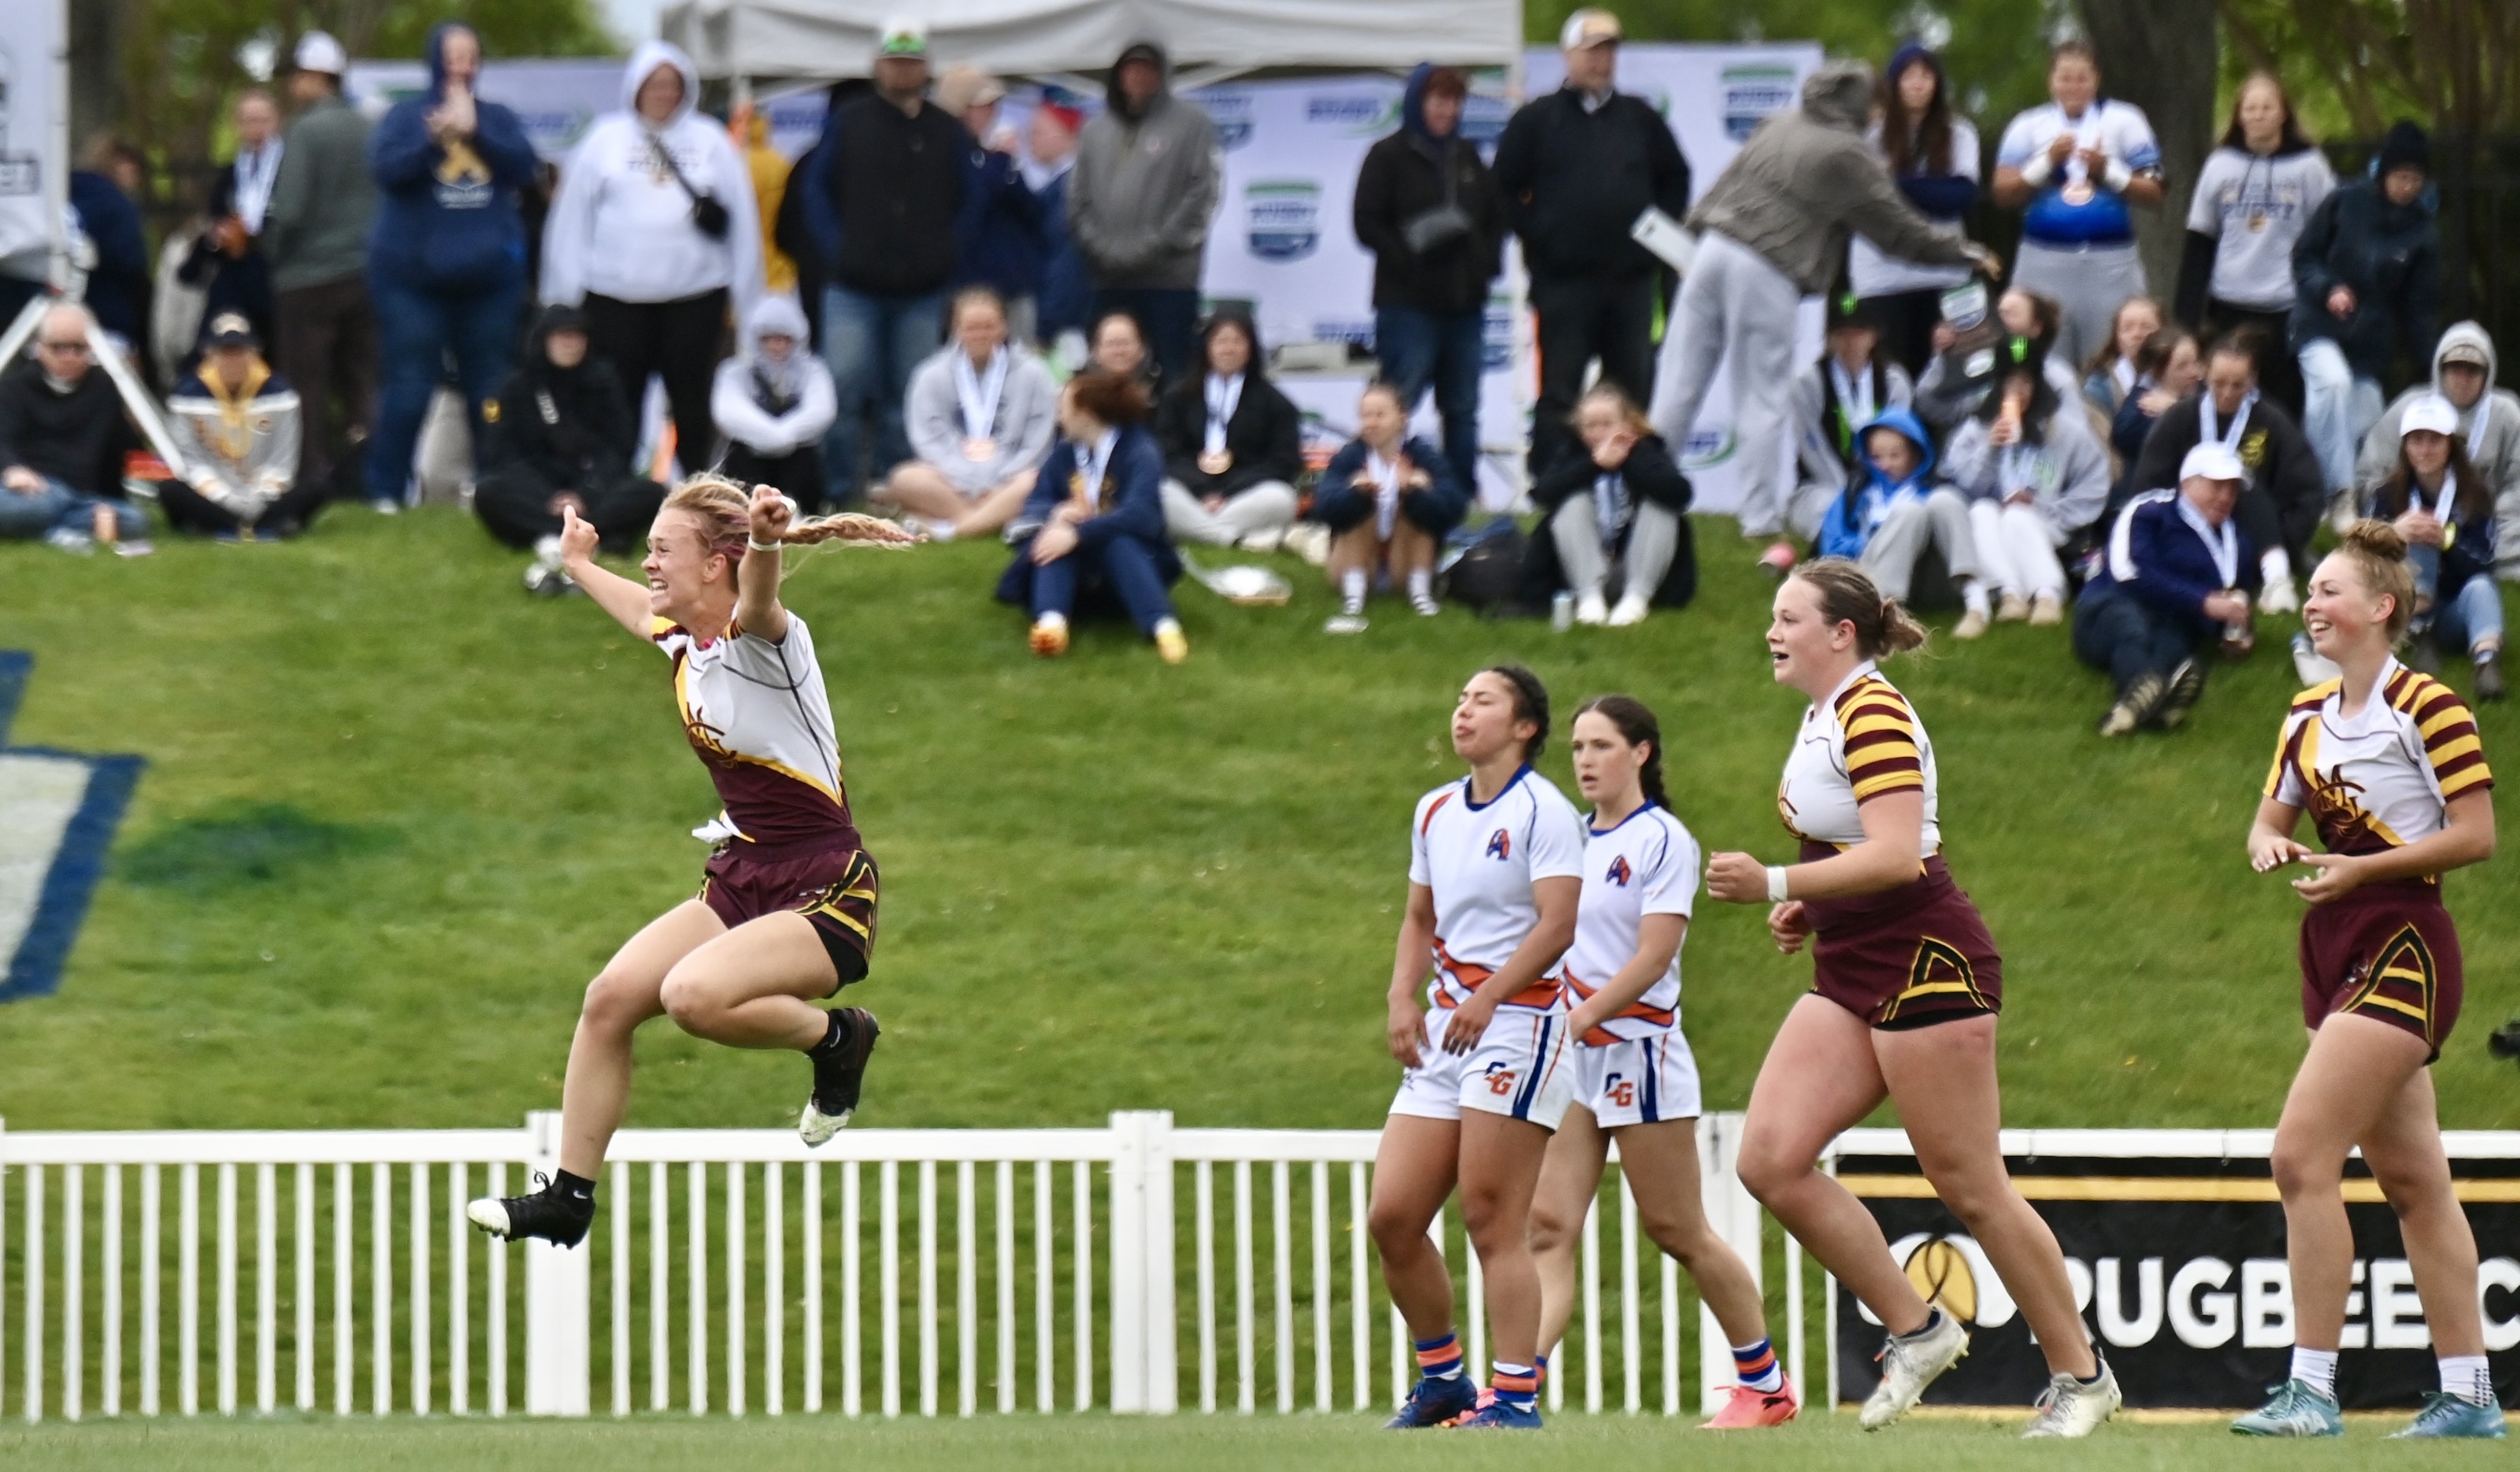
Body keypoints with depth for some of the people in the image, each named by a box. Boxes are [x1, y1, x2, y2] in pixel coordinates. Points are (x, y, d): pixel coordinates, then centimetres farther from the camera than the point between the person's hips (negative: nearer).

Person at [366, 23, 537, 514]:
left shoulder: (499, 119, 11)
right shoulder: (406, 116, 4)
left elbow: (523, 166, -4)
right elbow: (387, 168, -11)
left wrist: (475, 132, -14)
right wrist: (435, 136, -23)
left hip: (488, 272, 3)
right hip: (414, 274, -3)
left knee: (491, 389, 4)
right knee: (409, 386, -7)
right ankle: (385, 489, 0)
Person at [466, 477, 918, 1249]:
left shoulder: (761, 639, -17)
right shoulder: (683, 640, 7)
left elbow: (756, 601, -44)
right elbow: (642, 608, 34)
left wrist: (767, 539, -67)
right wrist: (580, 562, 53)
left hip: (825, 894, -9)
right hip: (741, 884, 9)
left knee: (693, 995, -30)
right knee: (611, 995, -6)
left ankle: (837, 1037, -2)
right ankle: (568, 1198, 5)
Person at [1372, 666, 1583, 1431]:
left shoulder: (1544, 811, -7)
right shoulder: (1435, 811, 16)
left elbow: (1557, 924, -16)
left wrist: (1487, 999, -24)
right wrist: (1403, 999, 7)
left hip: (1518, 1019, -8)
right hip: (1446, 1026, 8)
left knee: (1493, 1223, -11)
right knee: (1391, 1217, 2)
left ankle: (1515, 1397, -6)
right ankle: (1441, 1376, 17)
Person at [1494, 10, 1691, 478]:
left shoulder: (1640, 118, 11)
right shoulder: (1537, 119, 3)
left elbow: (1675, 178, 18)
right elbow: (1507, 188, 3)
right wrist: (1538, 238, -5)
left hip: (1632, 277, 3)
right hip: (1564, 279, -3)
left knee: (1635, 388, 5)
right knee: (1560, 392, -3)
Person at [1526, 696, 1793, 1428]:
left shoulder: (1663, 840, -8)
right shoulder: (1574, 840, 12)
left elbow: (1651, 958, -16)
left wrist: (1581, 1017, -24)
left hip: (1638, 1050, -7)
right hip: (1573, 1062, 7)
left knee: (1677, 1231, 2)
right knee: (1547, 1225, -6)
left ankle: (1766, 1385, 17)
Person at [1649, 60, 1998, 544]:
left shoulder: (1780, 125, 14)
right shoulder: (1847, 155, -5)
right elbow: (1898, 227, 1)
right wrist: (1966, 253, 12)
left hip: (1714, 246, 6)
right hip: (1765, 271, -6)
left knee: (1679, 385, 7)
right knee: (1762, 400, 2)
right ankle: (1761, 517, 4)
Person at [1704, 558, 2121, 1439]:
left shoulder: (1872, 714, -15)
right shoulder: (1825, 717, 15)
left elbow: (1896, 855, -25)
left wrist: (1776, 885, -29)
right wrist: (1809, 906, 12)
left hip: (1925, 967, -10)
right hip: (1853, 974, 10)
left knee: (1972, 1190, -4)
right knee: (1770, 1160, -5)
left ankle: (2080, 1375, 9)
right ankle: (1915, 1331, 5)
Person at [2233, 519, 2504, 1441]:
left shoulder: (2426, 708, -11)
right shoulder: (2308, 716, 12)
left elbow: (2477, 836, -13)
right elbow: (2271, 819, 21)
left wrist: (2362, 868, -19)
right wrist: (2268, 847, -3)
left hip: (2401, 945, -9)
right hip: (2336, 951, 9)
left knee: (2301, 1155, -16)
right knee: (2413, 1181, 9)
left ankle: (2312, 1390, -14)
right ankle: (2469, 1393, 12)